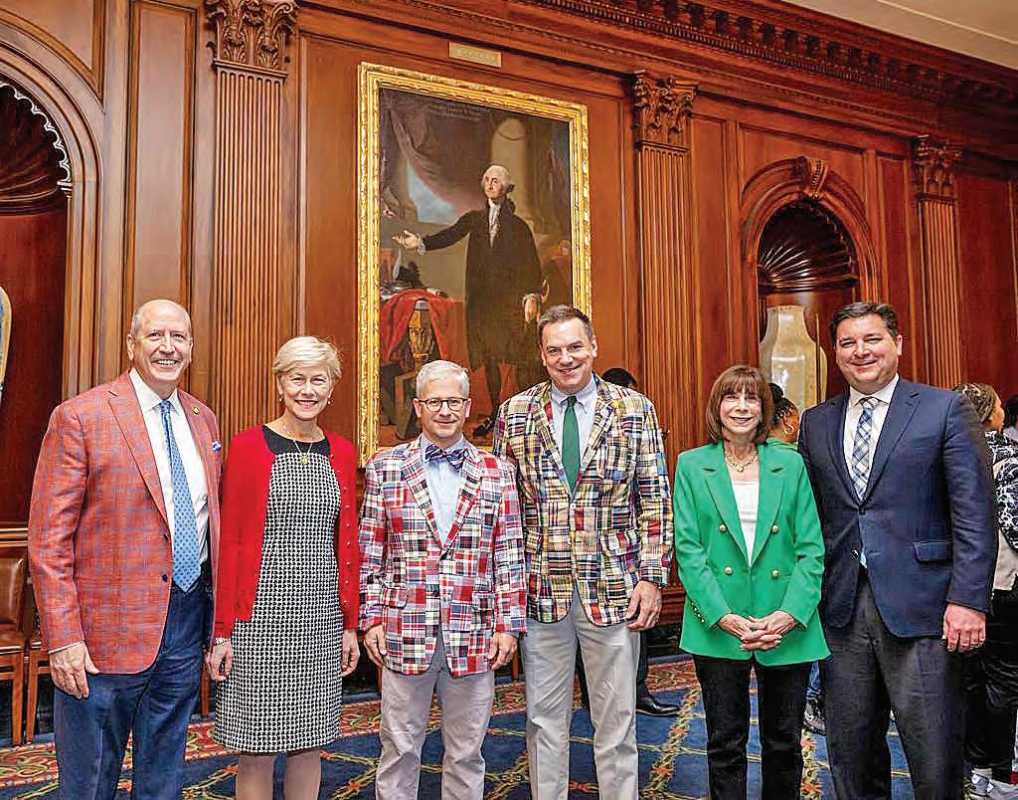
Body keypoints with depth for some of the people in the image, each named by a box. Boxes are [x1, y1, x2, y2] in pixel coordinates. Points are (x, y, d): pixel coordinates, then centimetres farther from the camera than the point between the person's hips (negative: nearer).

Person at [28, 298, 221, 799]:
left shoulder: (203, 419, 7)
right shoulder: (79, 418, -10)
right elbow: (48, 539, -11)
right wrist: (62, 640, -15)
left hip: (187, 620, 5)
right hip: (109, 628, -5)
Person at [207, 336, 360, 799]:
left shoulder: (341, 453, 8)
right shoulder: (248, 446, -4)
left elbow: (347, 544, 10)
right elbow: (230, 542, -5)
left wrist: (350, 624, 8)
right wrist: (222, 631, -7)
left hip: (323, 615, 4)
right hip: (261, 612, -3)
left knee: (310, 741, 13)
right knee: (257, 748, 6)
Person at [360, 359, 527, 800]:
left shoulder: (496, 472, 4)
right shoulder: (384, 468, 2)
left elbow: (509, 555, 3)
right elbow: (369, 554, 4)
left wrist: (508, 623, -1)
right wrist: (371, 619, 0)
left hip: (474, 637, 1)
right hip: (404, 634, -1)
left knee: (467, 753, 13)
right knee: (399, 749, 11)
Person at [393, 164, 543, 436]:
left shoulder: (518, 226, 7)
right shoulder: (474, 219, 13)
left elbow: (533, 265, 2)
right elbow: (450, 235, -2)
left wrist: (532, 295, -10)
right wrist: (421, 243, -20)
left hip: (511, 300, -3)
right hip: (481, 299, 3)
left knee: (520, 359, -5)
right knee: (488, 358, 8)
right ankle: (494, 414, 18)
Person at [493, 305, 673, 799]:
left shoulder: (635, 409, 0)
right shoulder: (515, 412, 3)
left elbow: (654, 500, 1)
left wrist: (652, 577, -5)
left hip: (613, 589, -1)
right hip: (540, 590, 1)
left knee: (616, 721, 11)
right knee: (544, 720, 14)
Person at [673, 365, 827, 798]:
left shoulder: (790, 464, 4)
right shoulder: (691, 465, 1)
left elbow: (811, 548, 0)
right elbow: (688, 550, -5)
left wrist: (791, 613, -13)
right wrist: (724, 617, -15)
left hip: (788, 627, 2)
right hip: (718, 628, -1)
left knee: (784, 744, 15)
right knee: (725, 745, 9)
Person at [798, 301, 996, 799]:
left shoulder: (945, 409, -1)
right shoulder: (816, 422, 10)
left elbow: (974, 514, -5)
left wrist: (968, 599, -13)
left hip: (919, 606, -3)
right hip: (840, 608, 4)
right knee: (851, 754, 15)